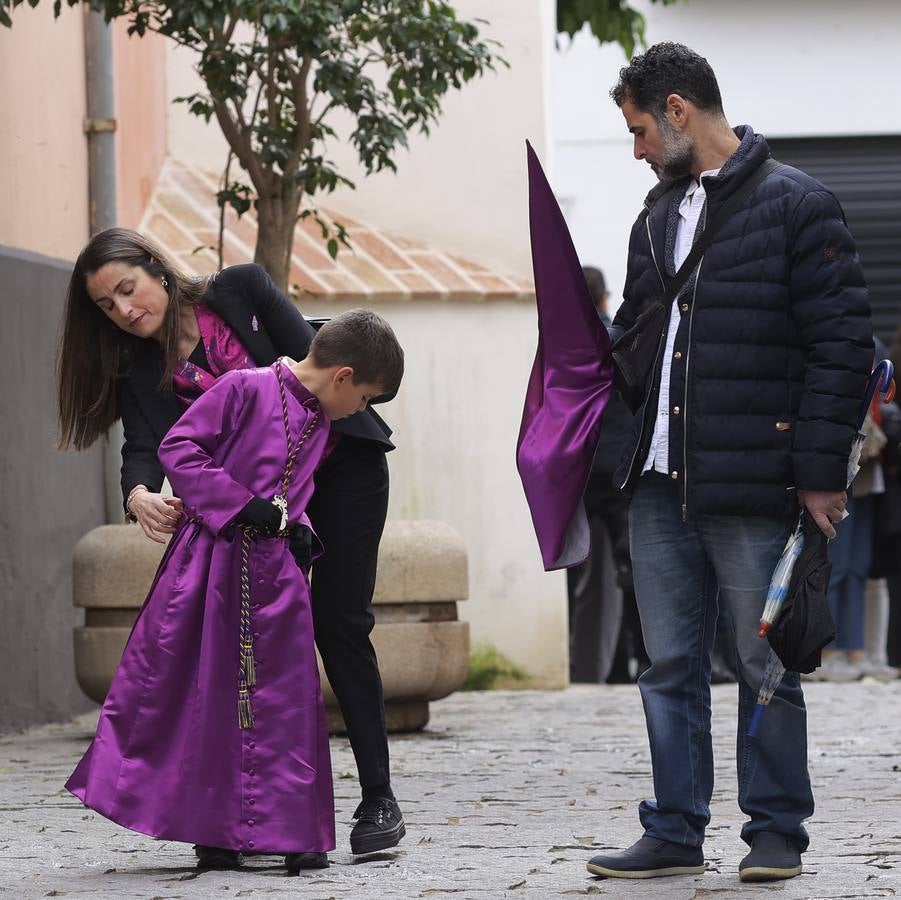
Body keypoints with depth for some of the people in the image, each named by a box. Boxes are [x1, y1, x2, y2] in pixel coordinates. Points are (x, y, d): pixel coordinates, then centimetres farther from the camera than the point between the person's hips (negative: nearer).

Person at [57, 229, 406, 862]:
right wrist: (139, 496, -41)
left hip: (342, 461, -4)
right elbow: (146, 447, -19)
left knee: (340, 624, -10)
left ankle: (380, 799, -6)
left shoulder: (242, 290, -9)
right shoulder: (140, 370, -3)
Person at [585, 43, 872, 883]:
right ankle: (675, 833, 16)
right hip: (661, 488, 7)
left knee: (765, 665, 2)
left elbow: (841, 343, -9)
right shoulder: (658, 217, 17)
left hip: (752, 485, -7)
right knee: (669, 667, 9)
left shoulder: (796, 205, -5)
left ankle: (775, 832, 13)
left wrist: (821, 473, -13)